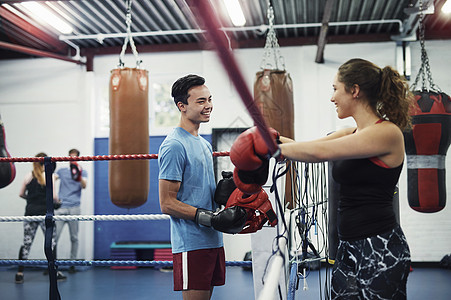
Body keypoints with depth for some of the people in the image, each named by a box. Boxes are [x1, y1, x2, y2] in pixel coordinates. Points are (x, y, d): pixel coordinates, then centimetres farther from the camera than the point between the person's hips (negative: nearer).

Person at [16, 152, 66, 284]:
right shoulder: (49, 176, -5)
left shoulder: (28, 176, 6)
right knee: (51, 242, 5)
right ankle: (55, 273, 9)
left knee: (26, 243, 8)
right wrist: (57, 202, 10)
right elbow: (53, 196, -10)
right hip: (45, 213, -4)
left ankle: (19, 274, 6)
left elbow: (21, 194, 11)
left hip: (30, 212, 4)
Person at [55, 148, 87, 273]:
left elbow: (84, 186, -7)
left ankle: (72, 264, 12)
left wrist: (79, 176, -27)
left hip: (74, 208, -1)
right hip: (61, 207, 1)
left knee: (74, 237, 3)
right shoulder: (62, 171, 16)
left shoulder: (82, 171, 10)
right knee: (54, 236, -6)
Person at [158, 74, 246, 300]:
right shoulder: (174, 145, -13)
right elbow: (167, 204, -16)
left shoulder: (204, 144, 17)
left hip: (213, 240, 9)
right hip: (192, 244, -9)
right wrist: (211, 218, -21)